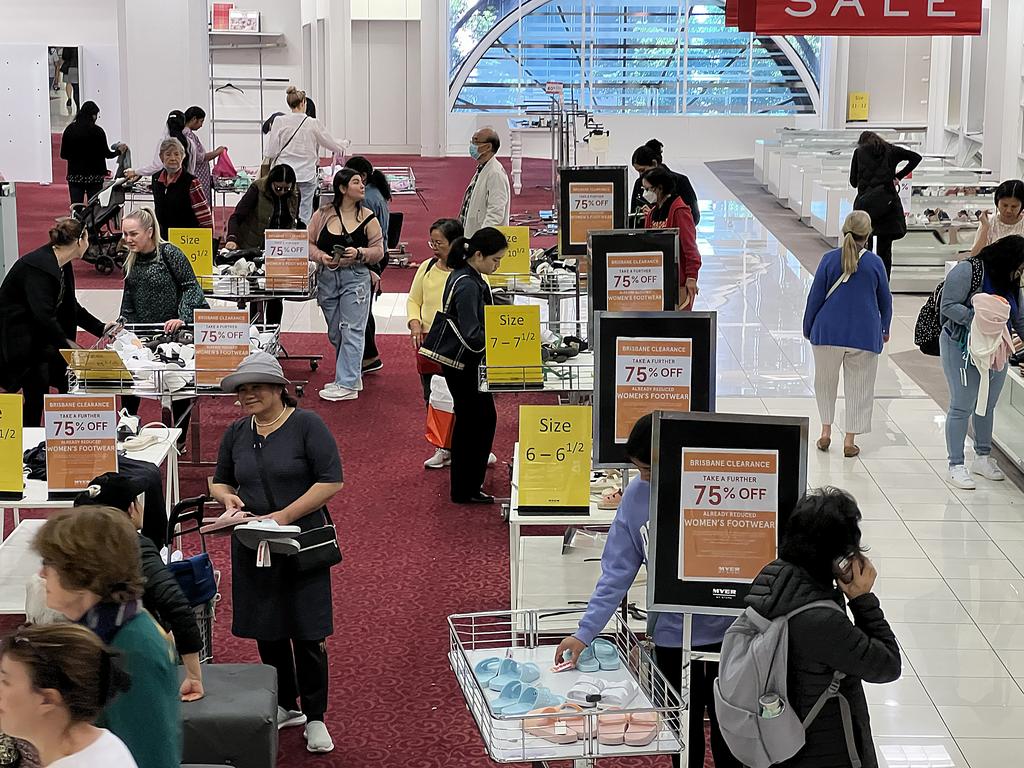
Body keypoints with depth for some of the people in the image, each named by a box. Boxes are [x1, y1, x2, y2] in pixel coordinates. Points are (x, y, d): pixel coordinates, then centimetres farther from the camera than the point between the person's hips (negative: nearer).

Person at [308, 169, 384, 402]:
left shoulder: (367, 218, -2)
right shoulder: (322, 215, 2)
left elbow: (378, 251, 0)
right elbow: (309, 243, 5)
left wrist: (359, 253, -17)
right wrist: (321, 257, -13)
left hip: (356, 277, -3)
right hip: (327, 277, 3)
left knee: (351, 331, -6)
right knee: (335, 333, 12)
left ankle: (347, 384, -5)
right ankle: (352, 375, 27)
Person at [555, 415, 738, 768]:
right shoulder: (637, 495, -7)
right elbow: (617, 572, -4)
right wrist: (585, 632, -10)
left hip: (725, 631, -2)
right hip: (671, 634, 2)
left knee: (726, 725, 12)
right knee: (684, 728, 14)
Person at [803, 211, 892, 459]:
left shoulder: (830, 259, -7)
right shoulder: (874, 263, -5)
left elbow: (815, 297, -4)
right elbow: (885, 300, 6)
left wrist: (808, 328, 10)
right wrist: (884, 329, 23)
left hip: (828, 332, 0)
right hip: (864, 335, 0)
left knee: (825, 382, 19)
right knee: (859, 387, 10)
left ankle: (826, 431, 16)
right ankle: (850, 441, 10)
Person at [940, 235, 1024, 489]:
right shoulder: (966, 271, -15)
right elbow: (947, 306, -18)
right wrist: (977, 317, -28)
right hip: (963, 350, -7)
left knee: (987, 406, 14)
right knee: (962, 407, -3)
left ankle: (983, 458, 28)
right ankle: (956, 466, 3)